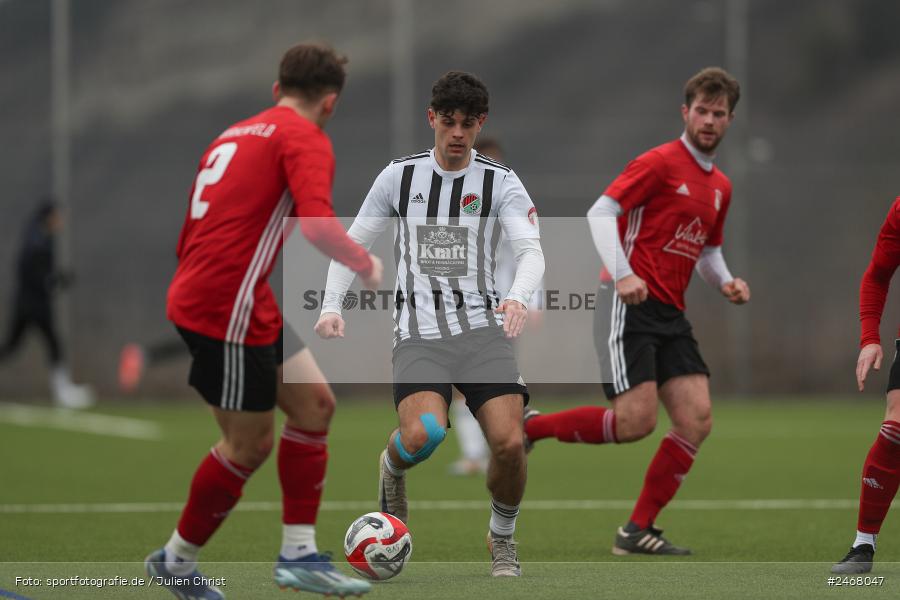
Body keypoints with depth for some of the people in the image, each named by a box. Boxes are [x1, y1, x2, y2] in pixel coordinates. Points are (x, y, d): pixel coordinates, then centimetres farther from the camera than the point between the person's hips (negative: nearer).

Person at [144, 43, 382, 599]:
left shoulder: (235, 134, 18)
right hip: (227, 310, -9)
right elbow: (316, 221, -25)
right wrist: (366, 264, -9)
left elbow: (188, 238, 22)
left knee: (313, 404, 11)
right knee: (250, 446, 2)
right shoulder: (306, 138, -8)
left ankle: (299, 553, 12)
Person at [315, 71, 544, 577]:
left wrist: (518, 297, -30)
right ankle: (392, 470, 12)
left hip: (482, 326, 0)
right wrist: (332, 305, 0)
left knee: (510, 443, -17)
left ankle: (503, 539, 12)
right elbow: (353, 244, 15)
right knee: (422, 435, -27)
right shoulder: (400, 176, 9)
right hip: (419, 332, 0)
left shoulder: (501, 182, 4)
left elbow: (532, 251, -8)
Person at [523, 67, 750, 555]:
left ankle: (638, 531, 1)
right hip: (633, 307, -8)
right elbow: (600, 212, -13)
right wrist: (623, 274, -25)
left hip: (671, 314, 8)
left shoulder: (720, 187, 19)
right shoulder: (660, 163, -6)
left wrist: (725, 282, 10)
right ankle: (528, 427, 2)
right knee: (635, 421, -18)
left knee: (697, 419, -6)